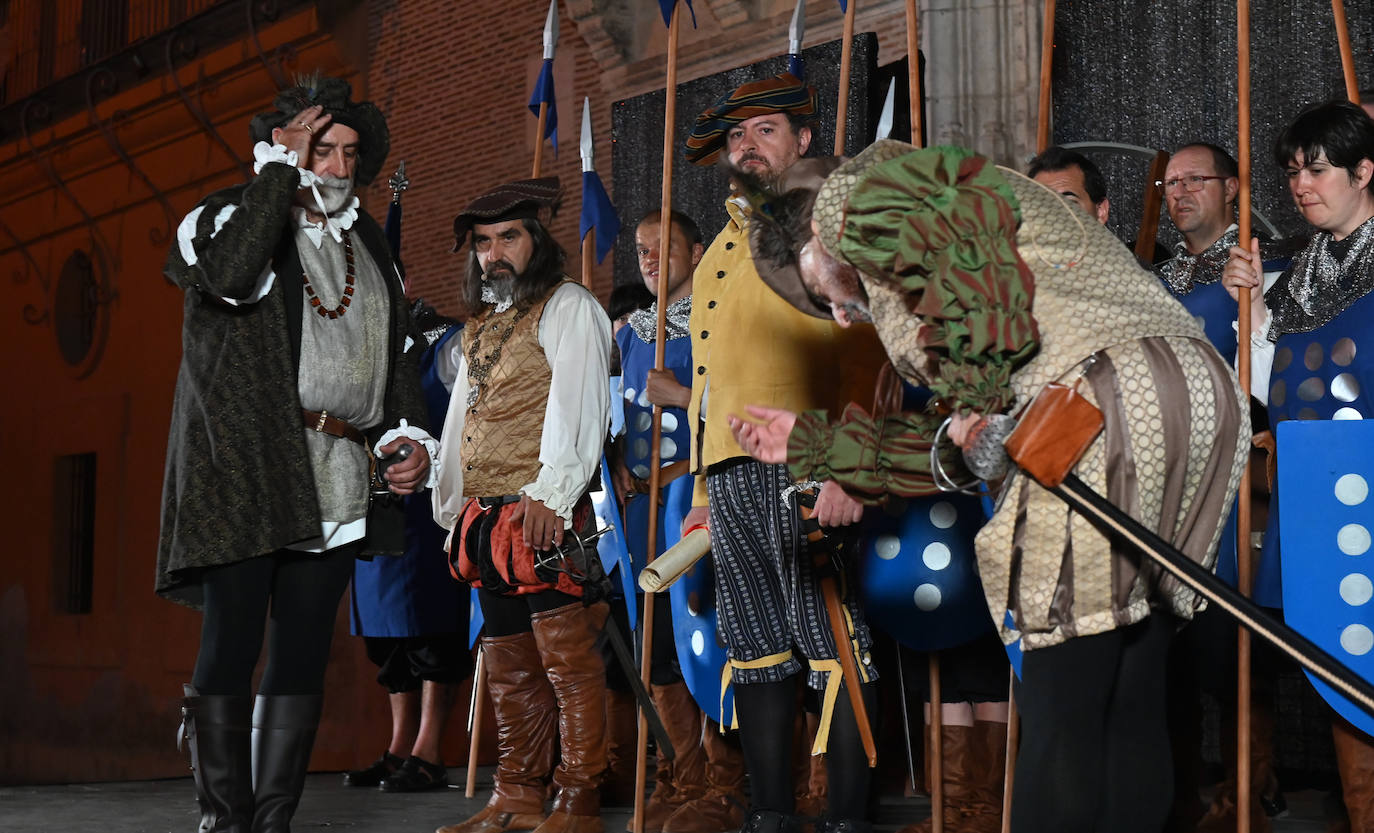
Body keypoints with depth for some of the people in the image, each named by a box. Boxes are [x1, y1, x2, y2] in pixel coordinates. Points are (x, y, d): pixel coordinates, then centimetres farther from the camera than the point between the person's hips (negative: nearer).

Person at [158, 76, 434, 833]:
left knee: (302, 655, 5)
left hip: (335, 480, 6)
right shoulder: (228, 214, 2)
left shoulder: (367, 244, 20)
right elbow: (230, 273, -23)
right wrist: (284, 168, -12)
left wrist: (408, 435, 8)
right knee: (231, 646, -6)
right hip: (243, 471, -5)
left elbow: (398, 353, 25)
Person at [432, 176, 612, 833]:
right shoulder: (480, 326, 24)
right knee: (509, 666, 11)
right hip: (488, 519, 8)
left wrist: (549, 493, -23)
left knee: (567, 661, -7)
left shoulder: (568, 307, 0)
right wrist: (453, 510, 22)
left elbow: (575, 406, -12)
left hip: (547, 515, -8)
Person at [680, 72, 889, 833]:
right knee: (755, 646, 9)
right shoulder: (721, 250, 24)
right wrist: (705, 491, 20)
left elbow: (865, 352, -10)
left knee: (831, 640, -5)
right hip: (730, 472, 7)